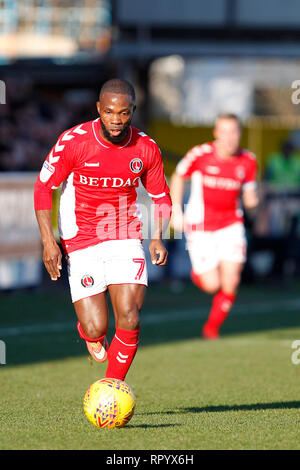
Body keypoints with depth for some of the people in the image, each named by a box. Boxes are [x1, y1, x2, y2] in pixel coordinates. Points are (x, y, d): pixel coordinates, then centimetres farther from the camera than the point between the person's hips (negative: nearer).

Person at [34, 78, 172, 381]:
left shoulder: (146, 148, -3)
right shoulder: (73, 141, -12)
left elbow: (161, 197, 11)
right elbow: (43, 187, -4)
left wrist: (157, 237, -6)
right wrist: (48, 241, -12)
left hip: (125, 240, 2)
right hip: (81, 245, -2)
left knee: (129, 319, -16)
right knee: (96, 329, -8)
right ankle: (89, 333, 32)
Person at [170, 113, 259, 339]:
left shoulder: (248, 161, -5)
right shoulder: (200, 155, -14)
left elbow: (249, 195, 7)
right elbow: (178, 176, 4)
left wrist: (252, 201, -17)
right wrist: (176, 210, 1)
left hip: (231, 224, 2)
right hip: (201, 227, -2)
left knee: (230, 282, -9)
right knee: (212, 285, -6)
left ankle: (213, 327, 15)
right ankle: (198, 271, 32)